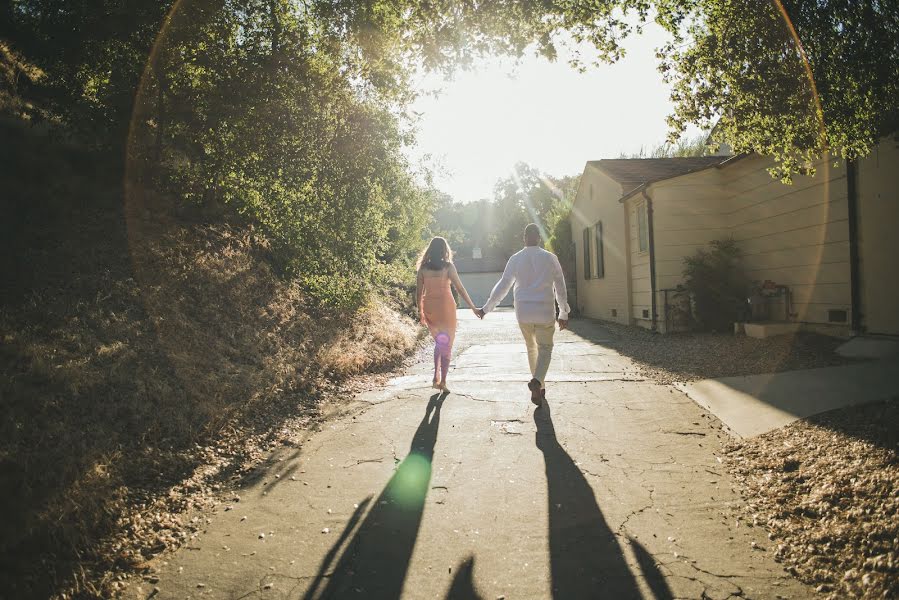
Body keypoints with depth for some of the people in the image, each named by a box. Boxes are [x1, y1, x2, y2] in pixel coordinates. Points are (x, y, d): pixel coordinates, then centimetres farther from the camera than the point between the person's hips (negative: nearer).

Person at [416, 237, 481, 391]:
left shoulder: (423, 267, 1)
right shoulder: (448, 266, -7)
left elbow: (419, 292, 4)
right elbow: (460, 288, -9)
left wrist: (420, 312, 16)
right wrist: (473, 307, -3)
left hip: (429, 308, 3)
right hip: (445, 307, -3)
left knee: (438, 342, 23)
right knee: (447, 345, 9)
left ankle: (436, 377, 13)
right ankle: (443, 381, 10)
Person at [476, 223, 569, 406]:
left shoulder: (515, 259, 1)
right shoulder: (550, 258, 0)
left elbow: (502, 286, 4)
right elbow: (560, 287, 4)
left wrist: (486, 308, 13)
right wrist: (563, 313, 12)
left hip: (523, 312, 2)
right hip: (545, 312, -2)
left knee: (531, 348, 19)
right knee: (545, 348, 6)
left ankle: (539, 387, 23)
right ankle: (537, 381, -19)